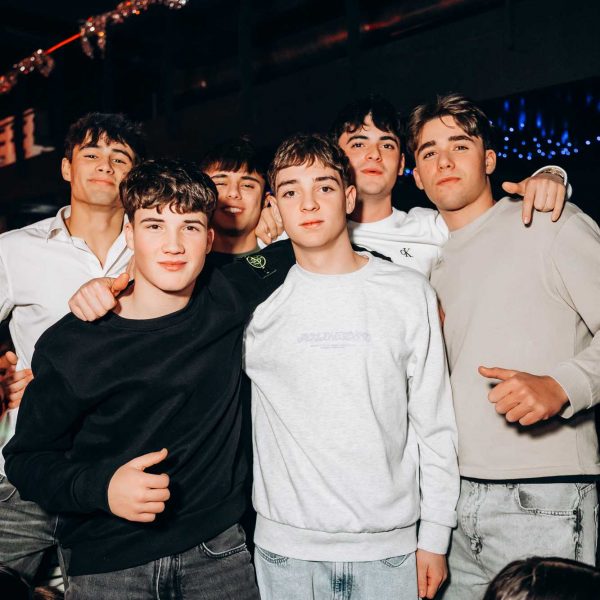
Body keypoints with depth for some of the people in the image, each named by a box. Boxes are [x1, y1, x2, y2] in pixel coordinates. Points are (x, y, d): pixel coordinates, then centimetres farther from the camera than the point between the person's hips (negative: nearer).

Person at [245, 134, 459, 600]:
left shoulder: (409, 292, -1)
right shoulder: (258, 299, -2)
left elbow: (434, 423, 1)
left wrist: (435, 535, 1)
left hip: (390, 544, 1)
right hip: (285, 547, 0)